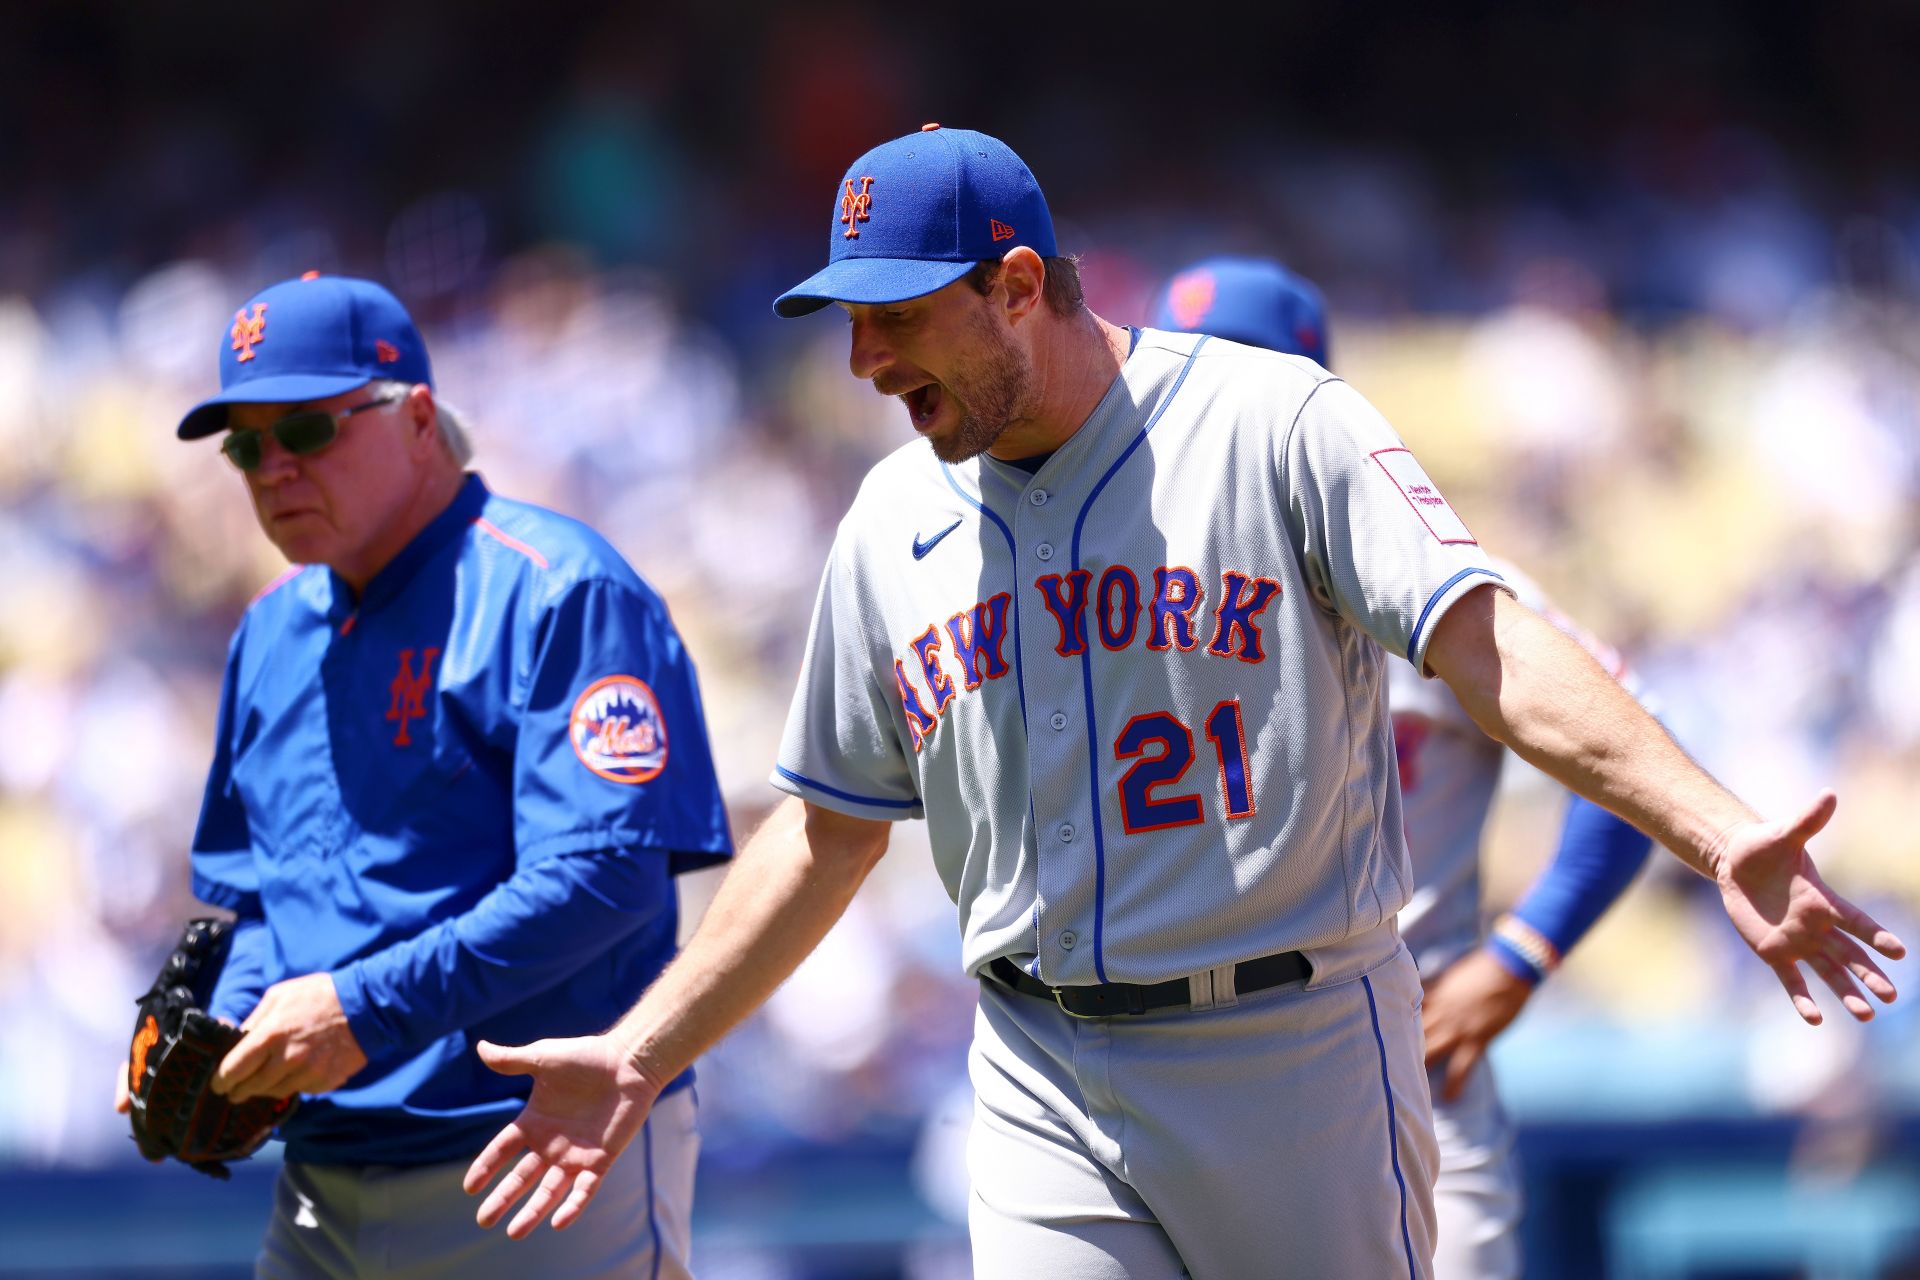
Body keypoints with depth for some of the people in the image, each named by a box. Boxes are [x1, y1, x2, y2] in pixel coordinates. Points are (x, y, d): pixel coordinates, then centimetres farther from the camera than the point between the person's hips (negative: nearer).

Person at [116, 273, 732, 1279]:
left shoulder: (556, 593, -10)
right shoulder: (273, 630, 16)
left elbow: (606, 874, -20)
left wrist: (367, 1011, -22)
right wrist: (227, 1028, 2)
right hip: (322, 1189, 7)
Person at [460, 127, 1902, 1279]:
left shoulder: (1278, 425, -7)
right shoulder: (895, 523, 9)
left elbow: (1491, 642, -17)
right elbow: (832, 829, 20)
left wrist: (1719, 837, -31)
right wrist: (641, 1056, 17)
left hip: (1298, 1048, -4)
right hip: (1043, 1077, 4)